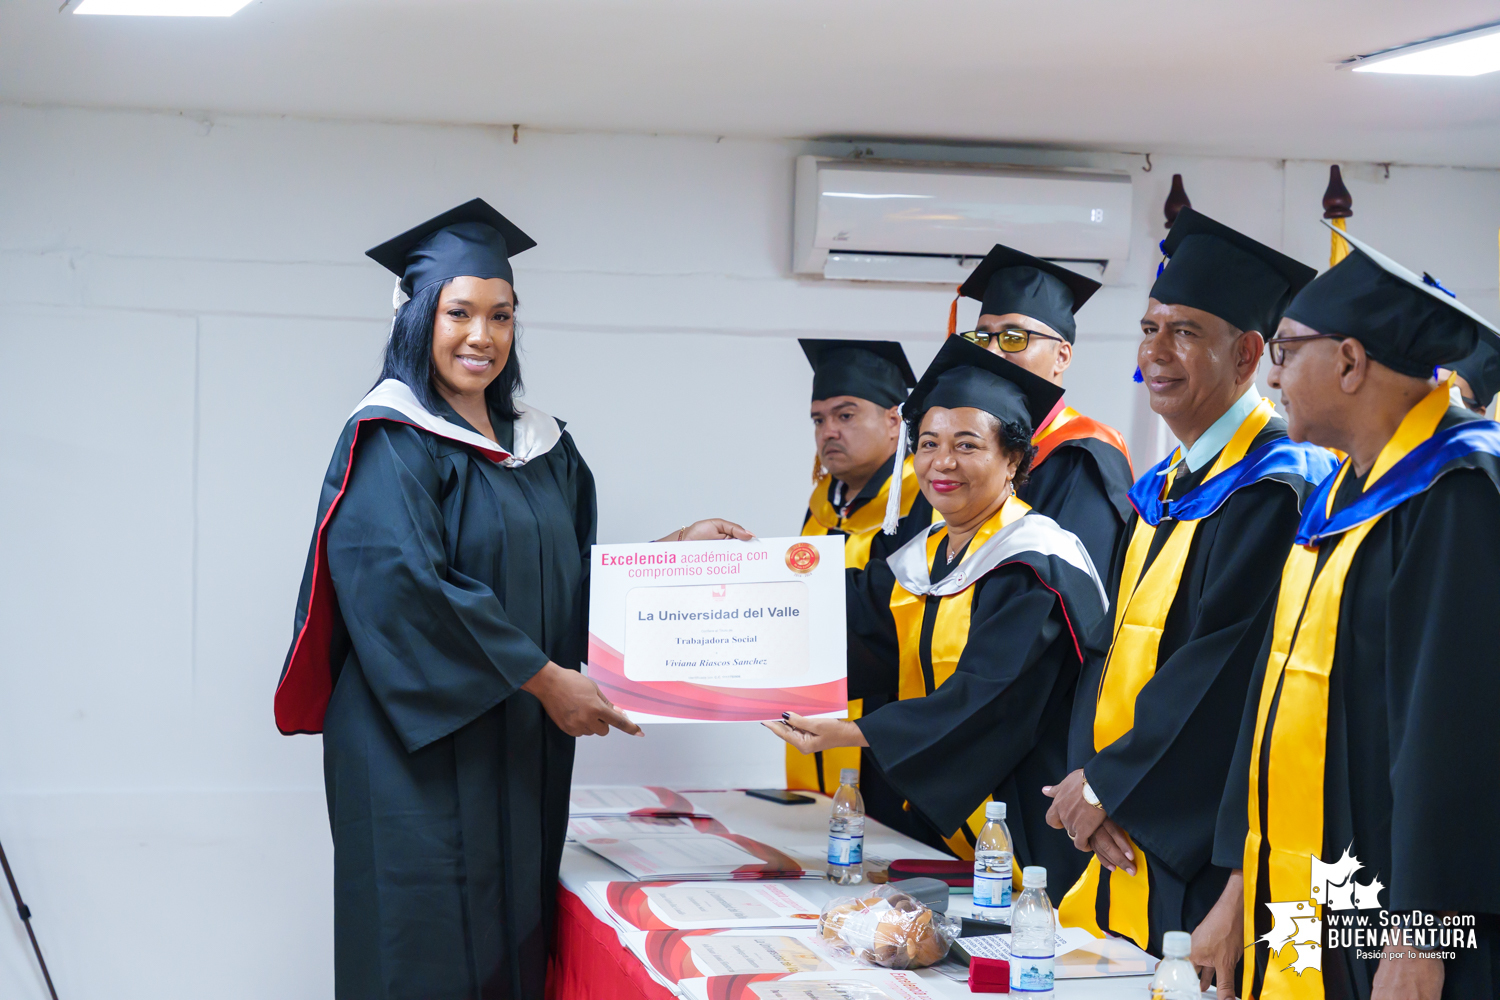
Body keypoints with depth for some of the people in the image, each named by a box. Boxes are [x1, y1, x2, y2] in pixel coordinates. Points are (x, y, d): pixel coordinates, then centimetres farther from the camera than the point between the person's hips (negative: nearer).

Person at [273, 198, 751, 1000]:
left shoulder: (544, 446, 14)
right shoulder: (390, 444, -8)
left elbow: (576, 580, 19)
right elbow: (407, 587, -18)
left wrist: (672, 548, 3)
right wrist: (542, 679, -18)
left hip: (522, 753, 7)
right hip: (425, 749, -7)